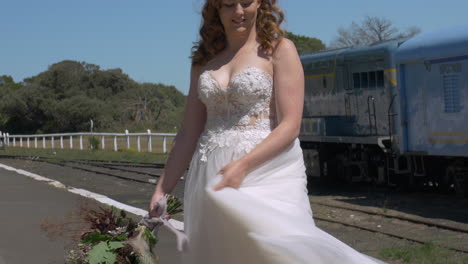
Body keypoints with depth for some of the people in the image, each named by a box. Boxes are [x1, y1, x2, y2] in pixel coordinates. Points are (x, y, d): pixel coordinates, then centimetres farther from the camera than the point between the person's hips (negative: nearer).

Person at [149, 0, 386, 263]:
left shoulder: (279, 50, 0)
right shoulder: (204, 61, 14)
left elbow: (290, 126, -9)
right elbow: (189, 134, 15)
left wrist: (243, 166, -21)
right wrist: (162, 188, 8)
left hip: (266, 171, -4)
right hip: (211, 177, 5)